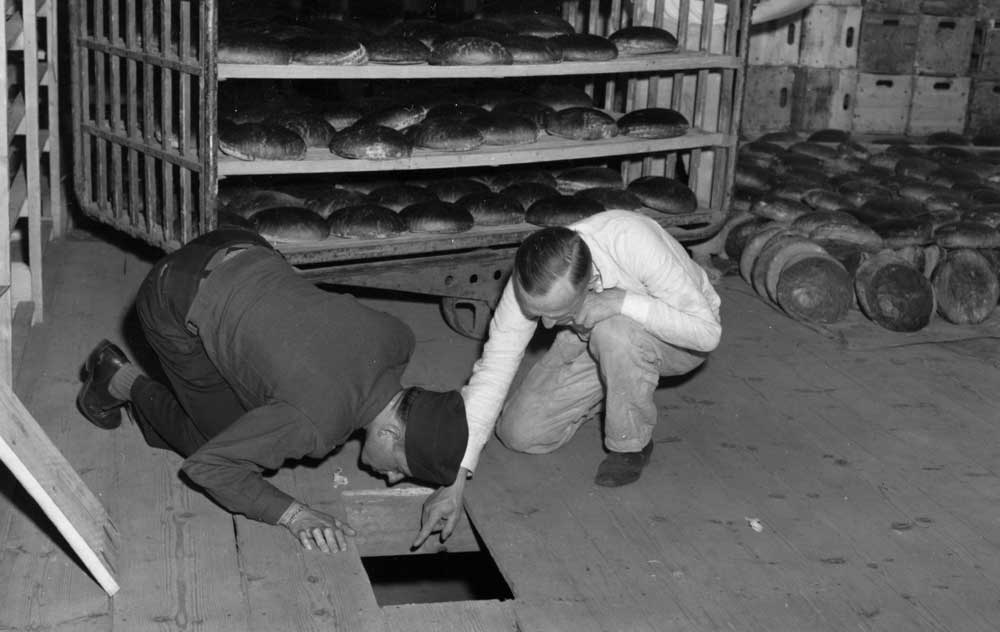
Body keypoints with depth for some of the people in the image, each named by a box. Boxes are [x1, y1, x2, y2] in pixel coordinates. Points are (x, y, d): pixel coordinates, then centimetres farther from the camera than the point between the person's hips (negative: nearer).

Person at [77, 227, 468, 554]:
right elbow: (205, 466, -22)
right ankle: (123, 382, 20)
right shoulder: (316, 423, -33)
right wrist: (293, 515, -27)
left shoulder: (397, 338, -15)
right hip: (178, 302, -7)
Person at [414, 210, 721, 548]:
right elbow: (493, 370, -26)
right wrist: (455, 477, -31)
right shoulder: (528, 284, -28)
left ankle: (631, 443, -11)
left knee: (614, 332, -38)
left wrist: (622, 301, -44)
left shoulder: (633, 240, -40)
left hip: (675, 340, -4)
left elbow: (707, 330, -35)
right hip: (593, 340, 4)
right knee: (519, 432, -9)